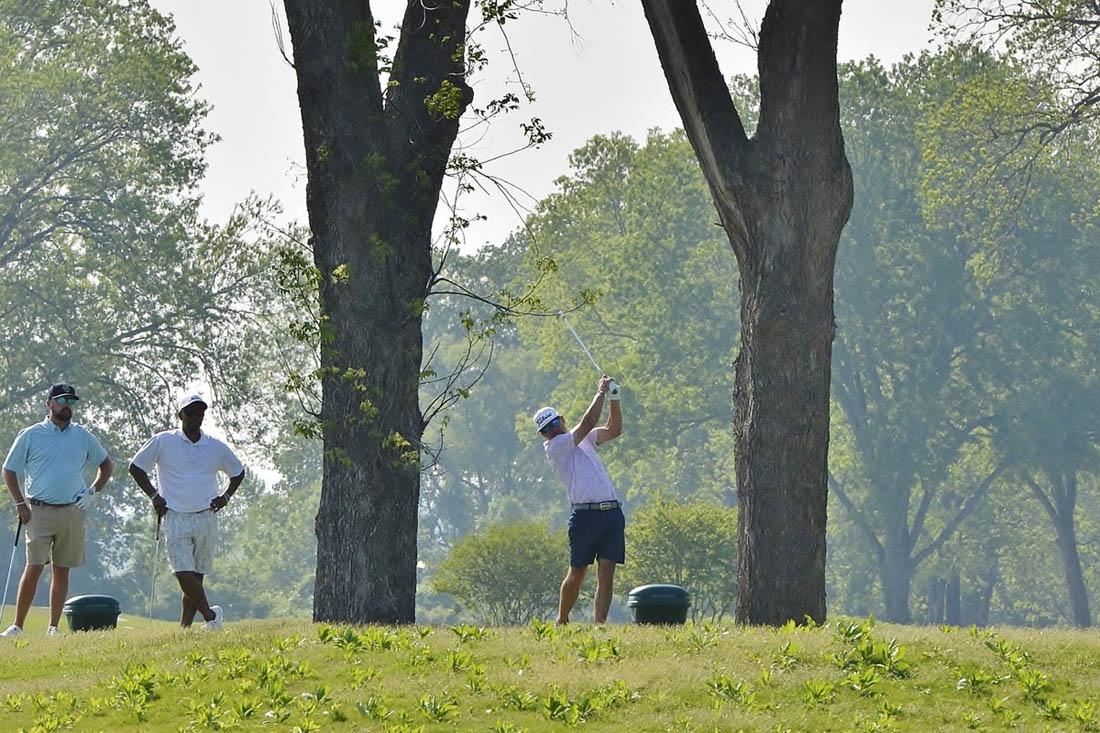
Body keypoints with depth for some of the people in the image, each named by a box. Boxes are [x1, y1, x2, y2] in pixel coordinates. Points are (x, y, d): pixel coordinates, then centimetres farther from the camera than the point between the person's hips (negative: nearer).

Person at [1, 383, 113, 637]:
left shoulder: (84, 438, 9)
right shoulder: (30, 435, 2)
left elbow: (106, 465, 23)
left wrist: (93, 492, 8)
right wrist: (21, 505, -1)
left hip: (72, 512, 3)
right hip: (39, 511, -3)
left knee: (62, 570, 5)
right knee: (34, 568, -11)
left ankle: (53, 627, 10)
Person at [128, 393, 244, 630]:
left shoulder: (216, 448, 11)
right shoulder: (163, 442, 3)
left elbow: (238, 472, 26)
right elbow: (136, 467, 11)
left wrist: (225, 497, 11)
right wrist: (153, 495, 1)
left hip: (206, 519, 2)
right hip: (176, 519, -2)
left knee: (197, 576, 0)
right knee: (184, 573, -16)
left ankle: (185, 627, 4)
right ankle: (210, 615, -5)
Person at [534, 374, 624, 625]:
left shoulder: (582, 440, 23)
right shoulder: (554, 447, 0)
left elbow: (614, 430, 18)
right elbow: (587, 423, -8)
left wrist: (614, 400, 5)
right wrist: (601, 393, 0)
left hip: (612, 512, 6)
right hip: (585, 514, -6)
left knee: (606, 576, -3)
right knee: (577, 574, 0)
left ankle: (600, 624, -7)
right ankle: (561, 621, 17)